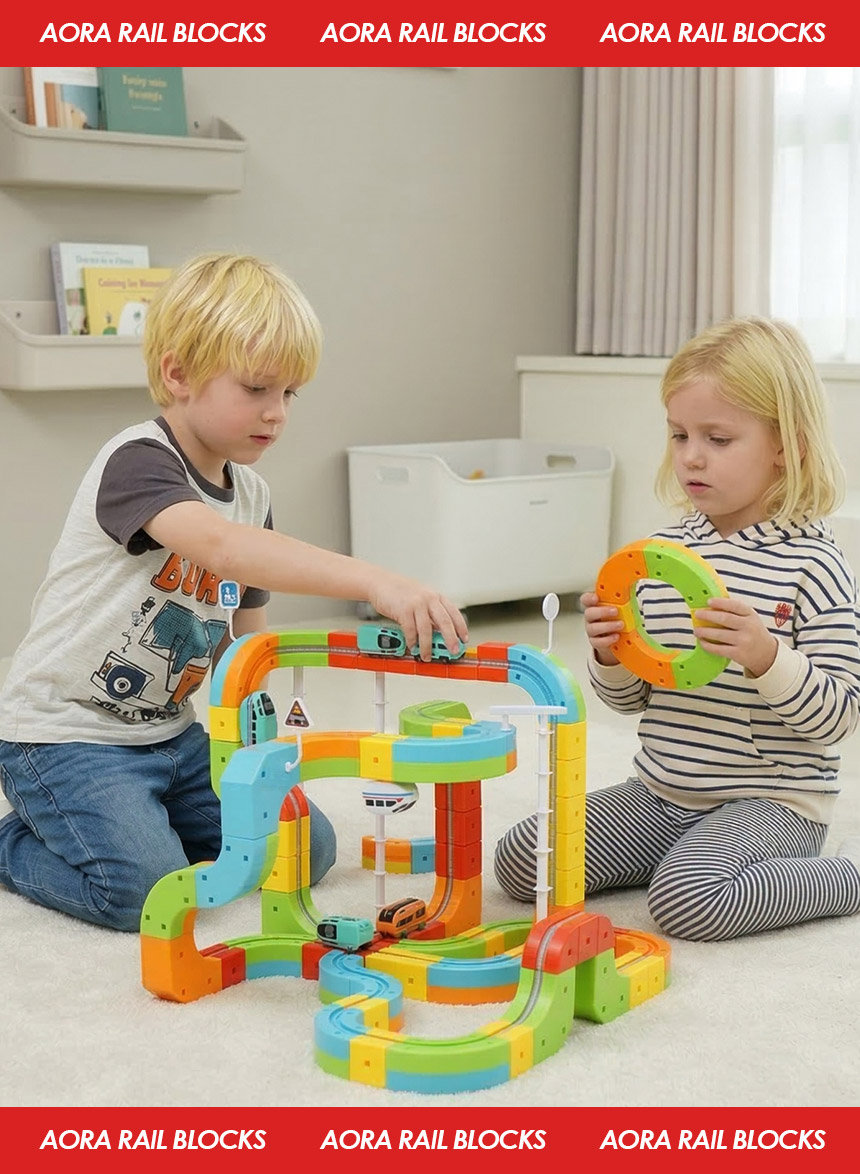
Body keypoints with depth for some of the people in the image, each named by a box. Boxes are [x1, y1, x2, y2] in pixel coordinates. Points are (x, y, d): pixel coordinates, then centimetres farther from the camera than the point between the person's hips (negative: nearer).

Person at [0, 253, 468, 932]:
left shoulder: (253, 495, 4)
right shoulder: (137, 463, -22)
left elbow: (245, 629, 14)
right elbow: (220, 547, -42)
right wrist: (375, 583, -51)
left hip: (171, 733, 8)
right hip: (66, 735, -8)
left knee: (306, 848, 3)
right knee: (146, 892, -26)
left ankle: (140, 825, 19)